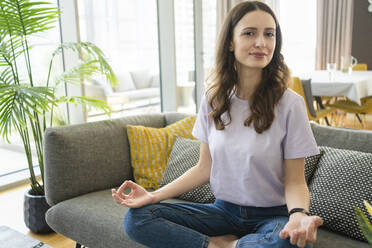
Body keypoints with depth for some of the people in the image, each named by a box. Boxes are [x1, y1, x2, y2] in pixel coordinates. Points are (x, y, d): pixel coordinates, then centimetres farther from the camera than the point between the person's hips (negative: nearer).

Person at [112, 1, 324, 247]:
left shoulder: (289, 103, -12)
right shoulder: (213, 100, -1)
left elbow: (295, 181, -8)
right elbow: (205, 168, 4)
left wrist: (299, 214, -31)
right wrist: (154, 195, -7)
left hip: (272, 215, -2)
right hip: (223, 210, 3)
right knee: (136, 218, -14)